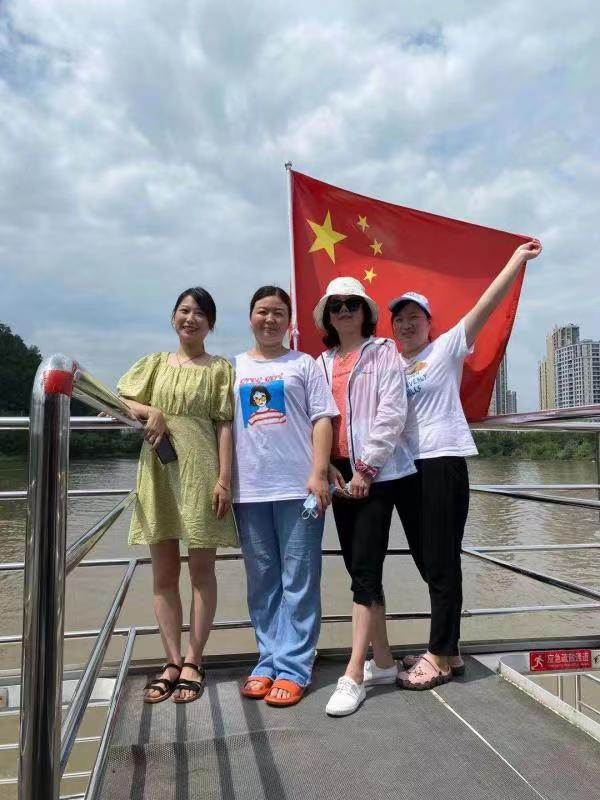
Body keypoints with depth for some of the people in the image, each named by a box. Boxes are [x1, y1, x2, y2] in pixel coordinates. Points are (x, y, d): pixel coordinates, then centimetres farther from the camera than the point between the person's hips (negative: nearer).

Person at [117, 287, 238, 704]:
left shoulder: (219, 368, 4)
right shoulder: (154, 363, 13)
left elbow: (225, 427, -2)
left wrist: (224, 479, -10)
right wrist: (149, 411, -8)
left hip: (201, 473, -3)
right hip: (159, 474, 4)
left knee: (202, 569, 3)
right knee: (163, 573, 7)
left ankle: (193, 663, 14)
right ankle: (173, 662, 18)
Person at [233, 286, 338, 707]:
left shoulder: (304, 364, 9)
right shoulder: (234, 368, 15)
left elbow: (322, 419, 2)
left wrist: (318, 474, -9)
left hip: (298, 487, -2)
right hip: (249, 491, 3)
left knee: (299, 582, 1)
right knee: (262, 583, 10)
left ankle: (292, 668, 9)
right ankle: (268, 661, 21)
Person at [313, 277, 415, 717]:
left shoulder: (384, 352, -1)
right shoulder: (322, 363, 13)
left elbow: (391, 413, -11)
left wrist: (366, 468, -15)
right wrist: (326, 467, -3)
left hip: (377, 472, -6)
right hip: (341, 474, 6)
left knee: (366, 569, -8)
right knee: (359, 568, 10)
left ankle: (353, 675, -3)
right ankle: (383, 661, 23)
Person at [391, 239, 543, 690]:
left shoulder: (447, 348, 0)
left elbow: (485, 306, -9)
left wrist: (518, 259, -13)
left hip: (443, 463, -6)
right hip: (404, 468, 6)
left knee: (442, 562, -2)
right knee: (428, 564, 12)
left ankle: (440, 658, 10)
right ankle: (447, 651, 25)